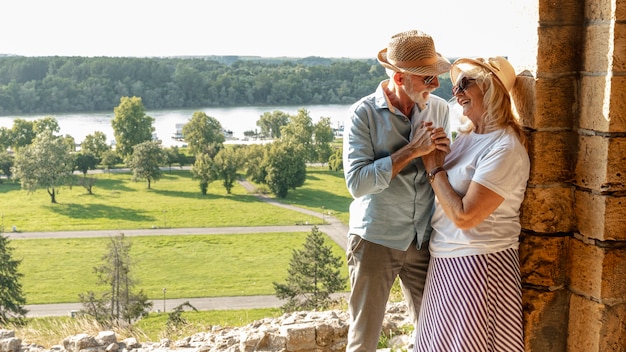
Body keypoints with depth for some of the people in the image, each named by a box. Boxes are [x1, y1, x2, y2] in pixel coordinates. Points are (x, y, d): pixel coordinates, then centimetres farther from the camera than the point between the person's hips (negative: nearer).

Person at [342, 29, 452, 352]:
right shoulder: (363, 114, -11)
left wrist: (438, 152, -12)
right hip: (375, 239, -3)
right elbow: (357, 183, -20)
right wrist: (412, 150, -22)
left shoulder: (439, 109, 1)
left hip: (424, 238, 4)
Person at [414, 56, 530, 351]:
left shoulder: (505, 149, -19)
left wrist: (434, 168, -12)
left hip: (478, 264, -8)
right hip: (446, 260, 8)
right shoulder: (467, 137, 8)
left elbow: (464, 216, -23)